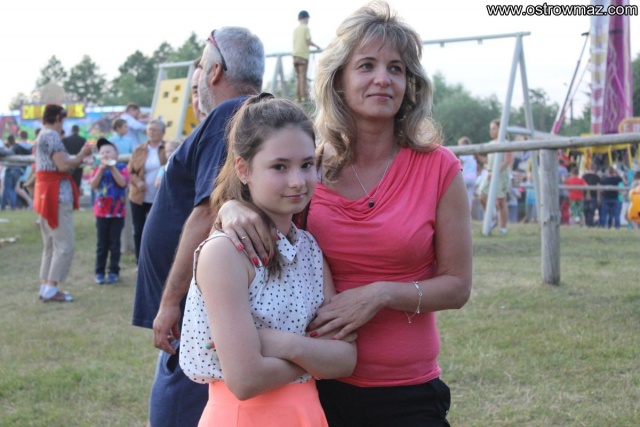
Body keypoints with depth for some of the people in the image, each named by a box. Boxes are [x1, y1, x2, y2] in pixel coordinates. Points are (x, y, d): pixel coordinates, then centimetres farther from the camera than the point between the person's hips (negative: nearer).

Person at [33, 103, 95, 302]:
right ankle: (51, 289, -10)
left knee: (51, 245, 14)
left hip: (45, 194, 10)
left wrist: (78, 158, 13)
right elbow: (63, 165, -20)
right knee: (65, 244, -9)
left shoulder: (41, 137, 19)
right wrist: (82, 155, -7)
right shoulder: (52, 136, -12)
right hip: (57, 194, -10)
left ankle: (45, 287, 13)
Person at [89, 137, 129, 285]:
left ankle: (114, 272, 9)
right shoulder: (98, 169, 6)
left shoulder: (121, 167, 0)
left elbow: (123, 182, -17)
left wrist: (112, 167, -17)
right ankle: (99, 272, 10)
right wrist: (102, 169, -17)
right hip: (101, 212, 2)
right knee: (101, 244, 5)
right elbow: (93, 185, -9)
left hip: (117, 212, -2)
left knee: (114, 243, 3)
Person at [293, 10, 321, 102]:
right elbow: (308, 41, -10)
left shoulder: (295, 29, 14)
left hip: (295, 54, 6)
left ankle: (298, 97, 5)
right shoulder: (306, 28, -4)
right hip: (303, 54, -6)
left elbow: (294, 42, 12)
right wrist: (316, 46, 8)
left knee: (298, 76, 9)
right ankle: (304, 95, -12)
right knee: (303, 76, -8)